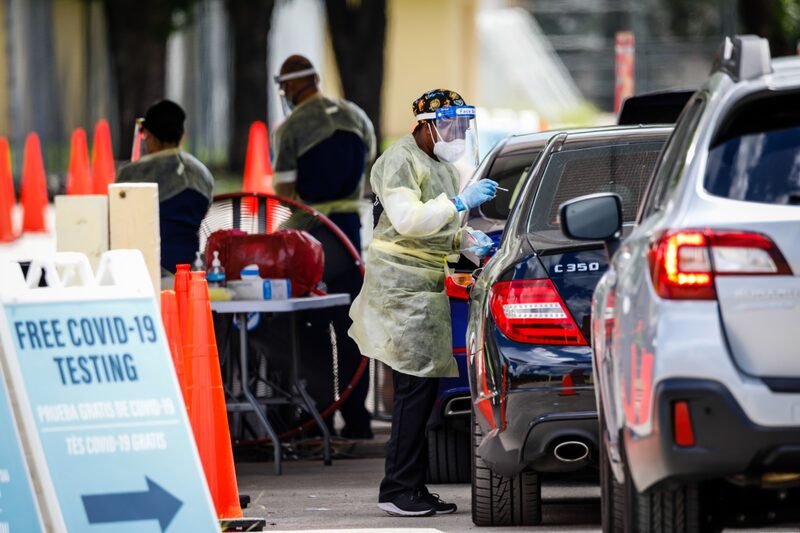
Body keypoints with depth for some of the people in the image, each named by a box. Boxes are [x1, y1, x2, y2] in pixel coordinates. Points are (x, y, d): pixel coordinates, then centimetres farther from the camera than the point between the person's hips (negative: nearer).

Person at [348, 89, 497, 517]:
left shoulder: (441, 164, 20)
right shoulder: (400, 161, -11)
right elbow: (407, 219, -24)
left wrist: (467, 240, 8)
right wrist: (459, 202, -25)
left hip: (427, 284, 10)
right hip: (402, 282, -10)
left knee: (421, 387, 7)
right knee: (416, 385, -13)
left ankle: (412, 488, 8)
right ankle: (398, 490, -12)